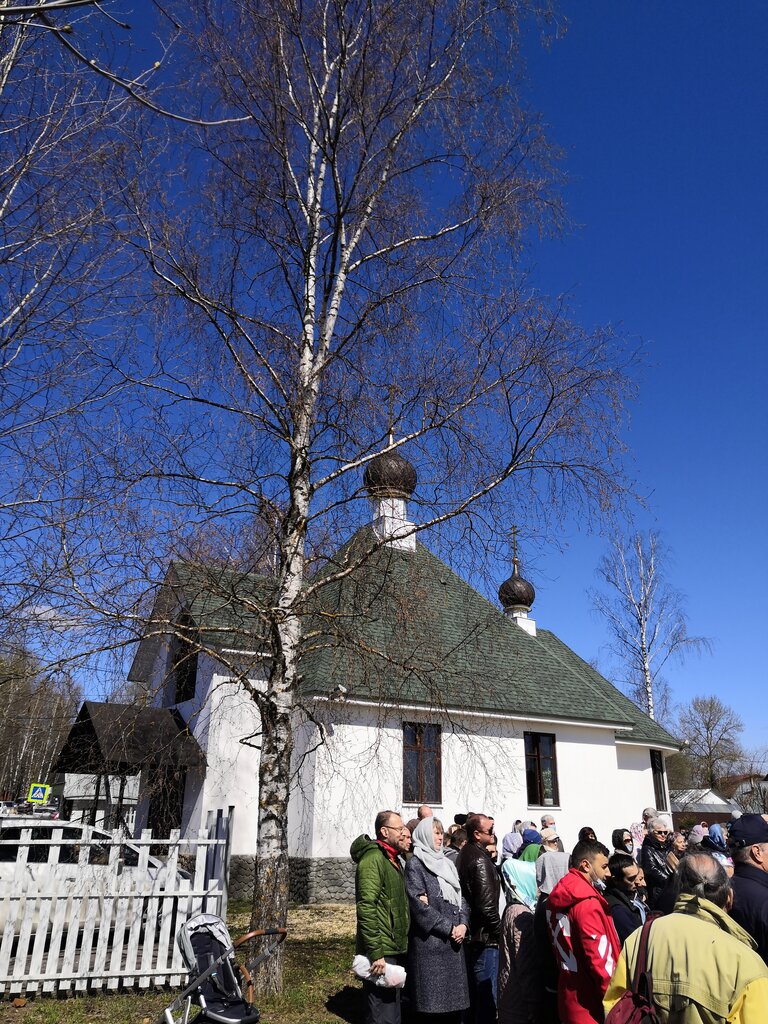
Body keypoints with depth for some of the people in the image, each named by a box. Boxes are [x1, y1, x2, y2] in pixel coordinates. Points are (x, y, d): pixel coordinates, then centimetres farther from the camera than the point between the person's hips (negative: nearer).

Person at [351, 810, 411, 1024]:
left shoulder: (394, 859, 16)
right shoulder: (373, 858, -15)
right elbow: (366, 908, -22)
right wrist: (375, 953, -23)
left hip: (394, 951, 10)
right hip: (381, 953, -10)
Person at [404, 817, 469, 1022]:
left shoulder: (447, 863, 15)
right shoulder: (415, 864, -6)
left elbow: (461, 897, 15)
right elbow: (418, 904, -13)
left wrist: (463, 924, -3)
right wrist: (449, 928, -12)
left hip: (454, 940, 6)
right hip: (430, 941, -6)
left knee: (454, 997, 8)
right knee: (434, 1002, -3)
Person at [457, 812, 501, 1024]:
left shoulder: (464, 855, 9)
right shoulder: (480, 859, -20)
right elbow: (486, 903, -22)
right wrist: (499, 931, -9)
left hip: (470, 935, 9)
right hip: (485, 936, -9)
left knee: (472, 992, 19)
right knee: (487, 995, 0)